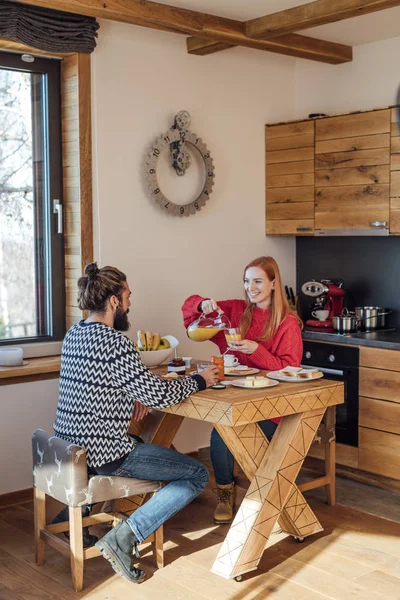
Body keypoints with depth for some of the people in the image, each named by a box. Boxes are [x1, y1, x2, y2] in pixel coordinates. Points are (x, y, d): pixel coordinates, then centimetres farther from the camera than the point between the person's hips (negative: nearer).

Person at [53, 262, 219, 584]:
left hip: (67, 447, 9)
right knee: (198, 475, 2)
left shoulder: (73, 334, 6)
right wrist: (199, 381, -4)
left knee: (144, 445, 36)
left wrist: (133, 399, 4)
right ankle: (126, 536, -9)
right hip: (103, 454, -9)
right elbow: (159, 394, -19)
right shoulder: (114, 342, -20)